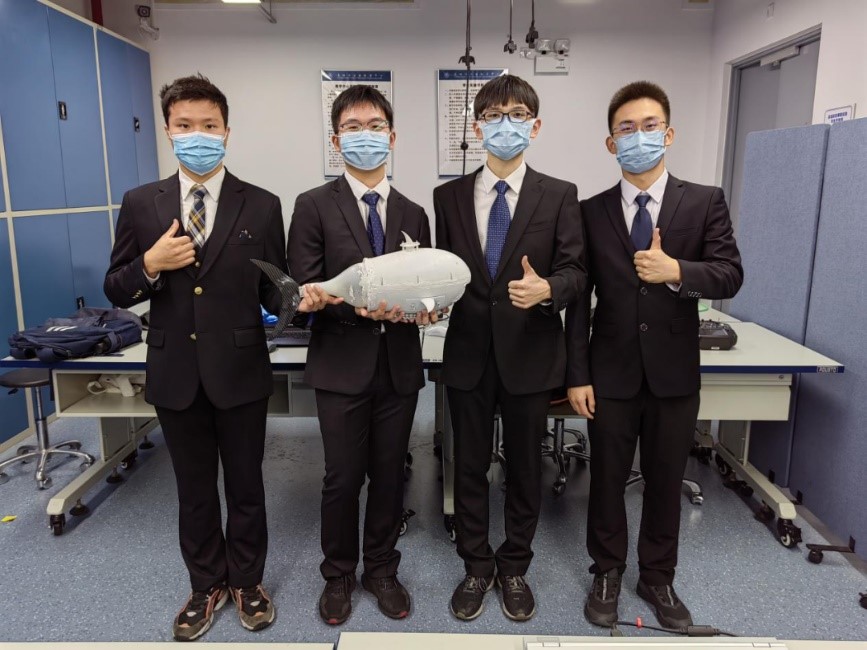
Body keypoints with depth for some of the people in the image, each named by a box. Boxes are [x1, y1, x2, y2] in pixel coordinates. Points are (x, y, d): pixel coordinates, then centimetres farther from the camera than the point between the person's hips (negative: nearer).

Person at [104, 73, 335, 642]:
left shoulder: (262, 206, -3)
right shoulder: (141, 204, 1)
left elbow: (271, 290, -2)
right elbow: (117, 291, 3)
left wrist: (299, 299, -24)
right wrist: (150, 264, -17)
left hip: (240, 371, -1)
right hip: (175, 374, 2)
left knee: (245, 485, 15)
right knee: (194, 490, 18)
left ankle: (247, 582, 38)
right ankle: (207, 585, 40)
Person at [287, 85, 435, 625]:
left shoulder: (413, 214, 10)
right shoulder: (315, 206, -3)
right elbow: (306, 291, -9)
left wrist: (425, 306, -14)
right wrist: (359, 305, -25)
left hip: (399, 365, 3)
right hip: (342, 365, -3)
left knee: (389, 475, 14)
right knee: (343, 479, 9)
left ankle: (382, 569, 35)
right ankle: (339, 575, 32)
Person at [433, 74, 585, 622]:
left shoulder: (559, 195, -1)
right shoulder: (449, 196, 4)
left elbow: (574, 272, -5)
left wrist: (547, 288, -25)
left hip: (530, 354, -1)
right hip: (468, 352, 2)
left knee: (526, 468, 13)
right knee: (470, 466, 13)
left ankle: (515, 568, 35)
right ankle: (477, 567, 34)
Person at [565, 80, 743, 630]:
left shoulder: (706, 202, 0)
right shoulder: (591, 211, 0)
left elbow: (730, 275, -7)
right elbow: (579, 299, -2)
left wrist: (676, 270, -26)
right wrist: (578, 374, -5)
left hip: (674, 372, 0)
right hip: (611, 371, 0)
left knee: (666, 481, 14)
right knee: (607, 479, 12)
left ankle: (658, 578, 35)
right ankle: (608, 574, 33)